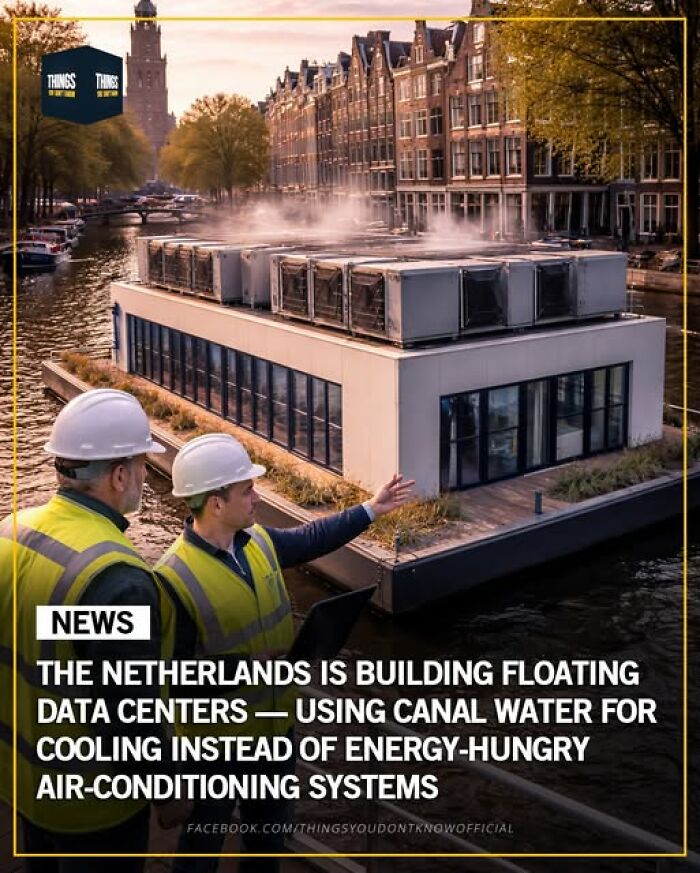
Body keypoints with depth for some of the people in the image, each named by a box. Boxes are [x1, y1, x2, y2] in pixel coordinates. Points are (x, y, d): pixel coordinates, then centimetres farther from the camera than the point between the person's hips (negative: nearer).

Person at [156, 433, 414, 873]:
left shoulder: (258, 540, -5)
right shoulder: (175, 579, -28)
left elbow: (309, 540, 15)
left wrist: (371, 510, 17)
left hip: (276, 724, 7)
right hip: (217, 740, -7)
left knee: (271, 831, 27)